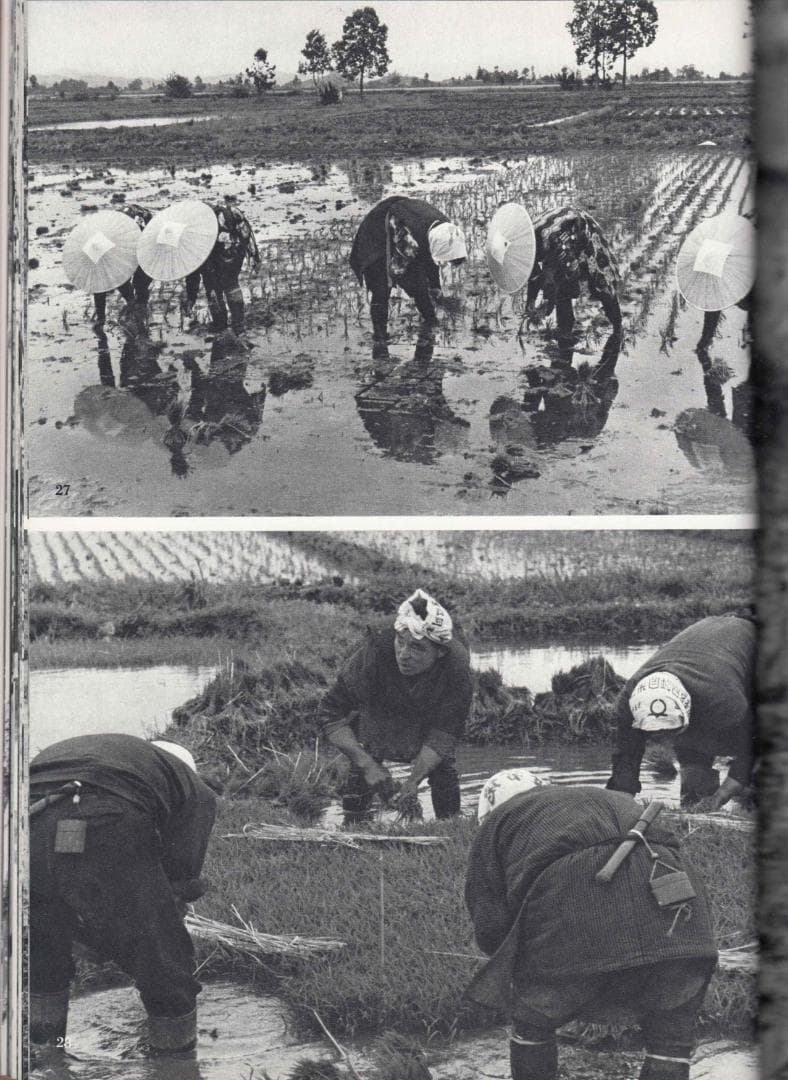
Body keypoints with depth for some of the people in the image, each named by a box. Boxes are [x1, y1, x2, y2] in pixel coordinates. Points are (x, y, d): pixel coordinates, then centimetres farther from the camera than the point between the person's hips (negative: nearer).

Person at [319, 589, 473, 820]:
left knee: (442, 764, -12)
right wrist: (368, 764, -45)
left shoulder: (456, 665, -37)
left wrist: (414, 779, -43)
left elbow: (444, 732, -29)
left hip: (429, 712, 1)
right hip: (377, 710, -1)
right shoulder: (374, 651, -40)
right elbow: (331, 715, -35)